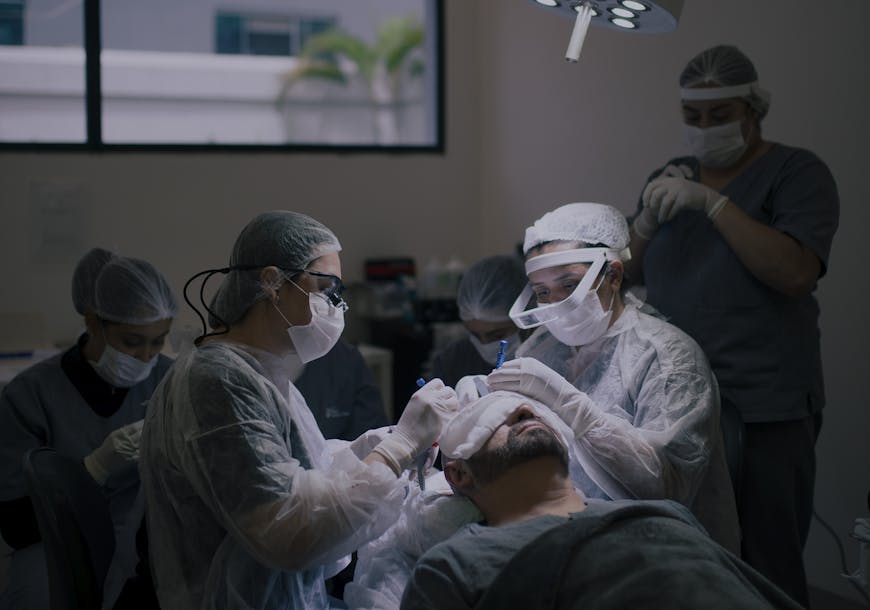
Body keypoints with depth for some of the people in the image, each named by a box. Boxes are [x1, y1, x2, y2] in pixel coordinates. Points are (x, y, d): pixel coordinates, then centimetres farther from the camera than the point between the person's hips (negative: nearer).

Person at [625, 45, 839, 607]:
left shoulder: (797, 174, -3)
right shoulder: (672, 177, 14)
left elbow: (796, 273, -18)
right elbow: (626, 274, 12)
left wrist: (713, 202, -21)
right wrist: (649, 218, -7)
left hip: (765, 411, -5)